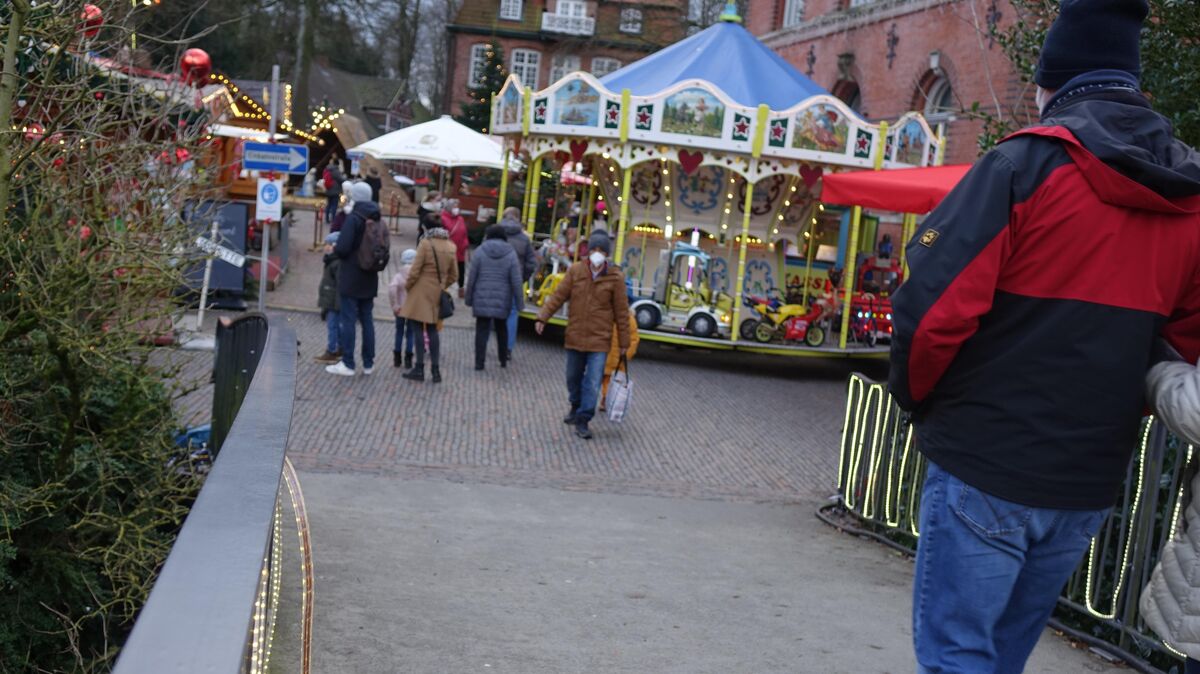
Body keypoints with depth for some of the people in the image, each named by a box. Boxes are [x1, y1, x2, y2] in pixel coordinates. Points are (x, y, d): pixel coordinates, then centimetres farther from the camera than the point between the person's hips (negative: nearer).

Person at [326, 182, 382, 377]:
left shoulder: (353, 218, -15)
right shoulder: (376, 219, 7)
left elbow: (342, 248, -21)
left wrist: (333, 250, -2)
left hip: (351, 278, -7)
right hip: (369, 279, 7)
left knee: (348, 319, -2)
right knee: (367, 319, 12)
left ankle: (348, 364, 1)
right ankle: (368, 363, 16)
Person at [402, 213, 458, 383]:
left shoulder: (425, 244, -13)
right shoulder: (450, 247, 4)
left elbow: (415, 271, -13)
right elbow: (454, 275, 9)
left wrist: (407, 286, 2)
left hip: (422, 293, -5)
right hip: (437, 294, 5)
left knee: (420, 329, 1)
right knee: (432, 330, 13)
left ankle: (419, 369, 2)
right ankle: (435, 370, 11)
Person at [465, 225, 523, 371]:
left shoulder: (480, 252, -4)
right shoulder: (510, 254, -2)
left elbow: (472, 278, -3)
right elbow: (516, 281, -4)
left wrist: (469, 298, 6)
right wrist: (519, 302, 2)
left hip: (482, 299, -1)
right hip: (502, 300, 1)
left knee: (482, 330, 3)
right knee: (502, 329, 19)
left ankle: (479, 362, -1)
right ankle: (503, 360, 26)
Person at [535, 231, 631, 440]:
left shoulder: (615, 277, -6)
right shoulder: (575, 271, -2)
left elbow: (621, 311, -1)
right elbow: (558, 296, 1)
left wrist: (623, 342, 1)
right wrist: (543, 317, -8)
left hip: (599, 339, -2)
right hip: (575, 336, 3)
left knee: (593, 382, -6)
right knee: (573, 377, 17)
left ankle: (582, 421, 2)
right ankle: (576, 407, 41)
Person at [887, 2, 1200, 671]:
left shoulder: (1031, 163, -11)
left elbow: (932, 307, -17)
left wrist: (916, 396, 0)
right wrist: (1103, 415, 16)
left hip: (988, 467, -6)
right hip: (1091, 484, 6)